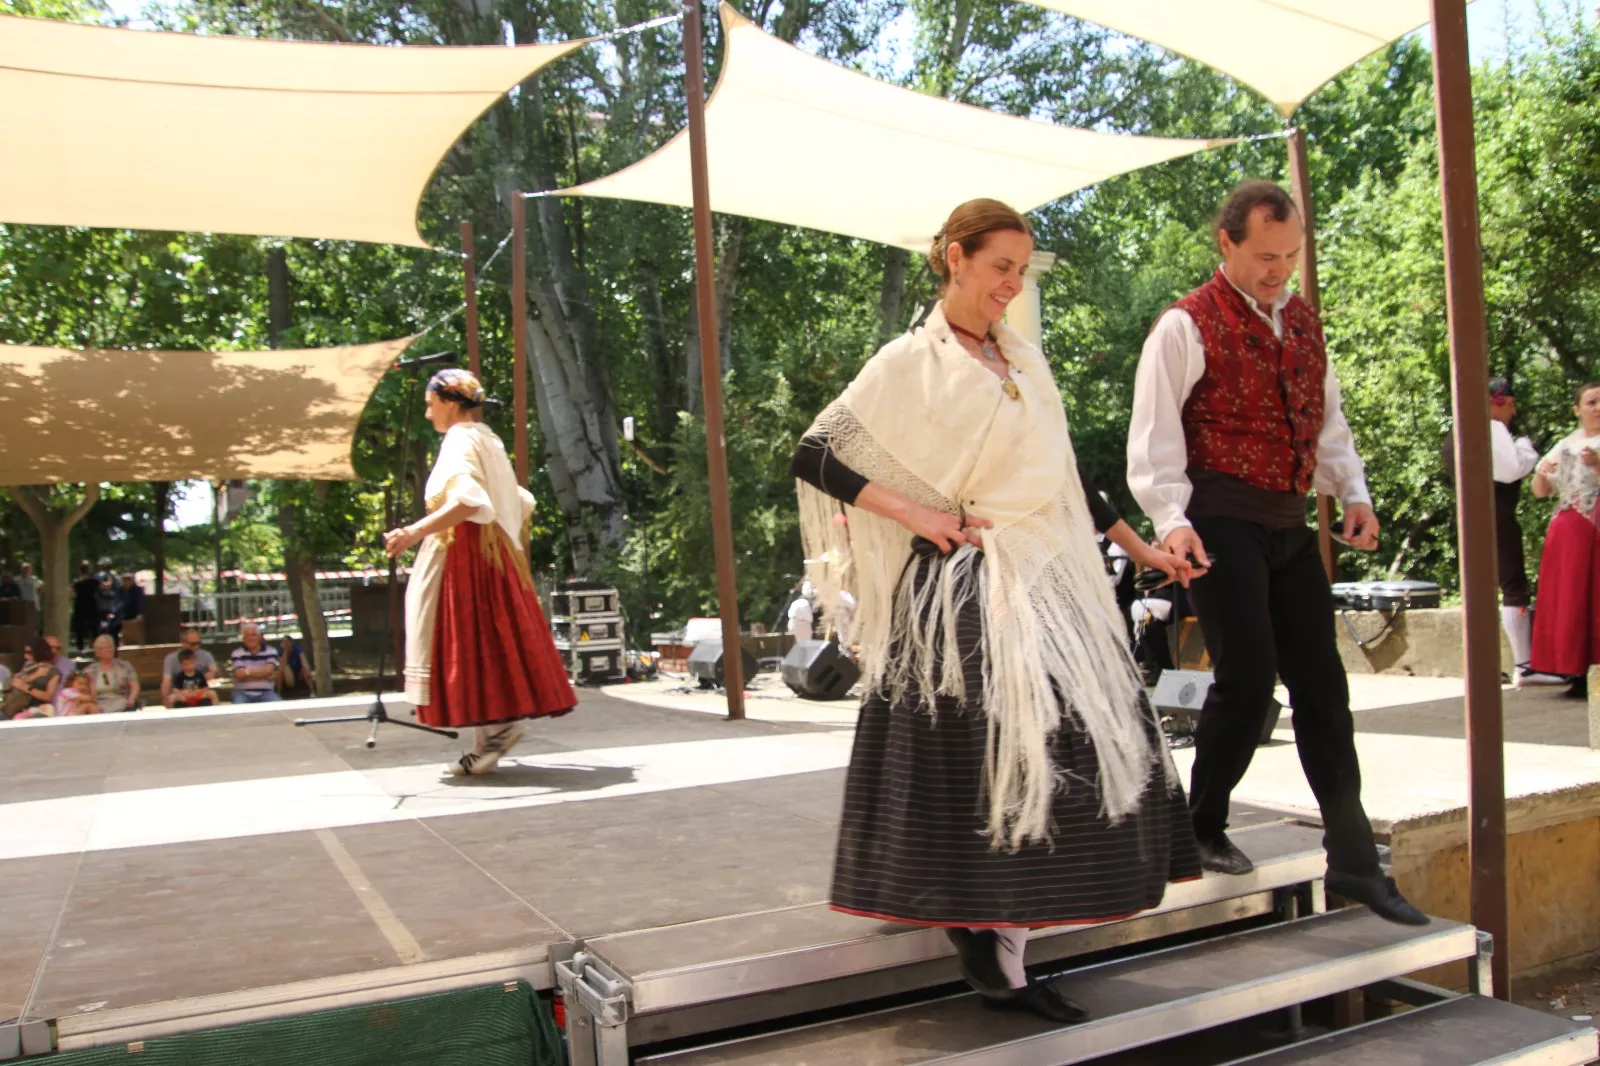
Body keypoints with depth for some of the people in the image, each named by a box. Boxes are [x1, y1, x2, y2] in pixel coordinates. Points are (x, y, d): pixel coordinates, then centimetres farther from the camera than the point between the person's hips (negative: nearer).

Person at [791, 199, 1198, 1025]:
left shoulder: (1025, 361, 15)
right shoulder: (908, 363, -4)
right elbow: (814, 457, -6)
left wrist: (1139, 548, 22)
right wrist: (914, 514, -13)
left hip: (1046, 576, 7)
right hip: (961, 588, -6)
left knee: (1070, 742, 2)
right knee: (971, 760, -5)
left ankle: (1003, 951, 12)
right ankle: (984, 945, 7)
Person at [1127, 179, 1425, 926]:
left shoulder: (1303, 323, 16)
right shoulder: (1187, 327, -6)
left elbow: (1327, 419, 21)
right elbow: (1154, 436, -12)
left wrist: (1352, 491, 6)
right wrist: (1171, 518, -25)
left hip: (1289, 525, 7)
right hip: (1223, 522, -7)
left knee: (1322, 685, 6)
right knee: (1248, 677, -9)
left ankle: (1353, 861, 13)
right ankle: (1203, 828, 14)